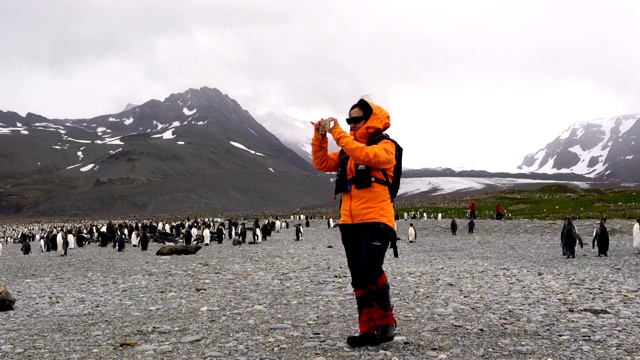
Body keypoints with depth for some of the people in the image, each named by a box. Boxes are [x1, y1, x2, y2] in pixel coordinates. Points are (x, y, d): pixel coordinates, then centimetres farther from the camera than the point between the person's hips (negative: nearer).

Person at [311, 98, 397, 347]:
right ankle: (368, 331, 10)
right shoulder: (348, 150, 20)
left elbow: (364, 155, -21)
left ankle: (386, 323, -4)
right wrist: (320, 137, 0)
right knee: (359, 279, 5)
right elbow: (322, 163, 13)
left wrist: (337, 132, -16)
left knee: (369, 272, -21)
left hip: (376, 220, -7)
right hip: (349, 223, 7)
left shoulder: (385, 147, -1)